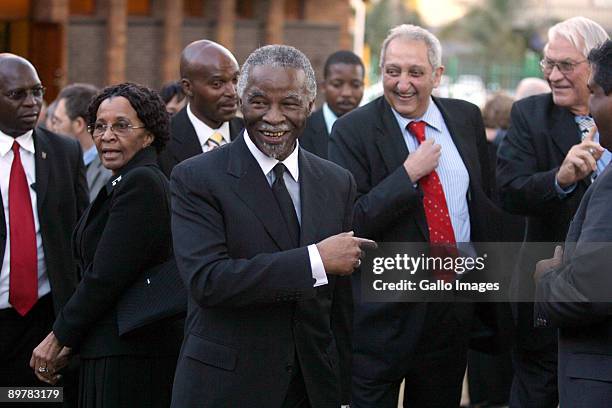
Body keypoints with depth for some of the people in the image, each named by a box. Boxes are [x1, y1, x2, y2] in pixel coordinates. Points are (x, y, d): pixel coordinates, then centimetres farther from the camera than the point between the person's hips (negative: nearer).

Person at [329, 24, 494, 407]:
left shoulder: (467, 118, 4)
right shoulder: (353, 130, -10)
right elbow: (348, 224, -18)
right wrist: (407, 174, -23)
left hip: (456, 300, 5)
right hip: (384, 312, -4)